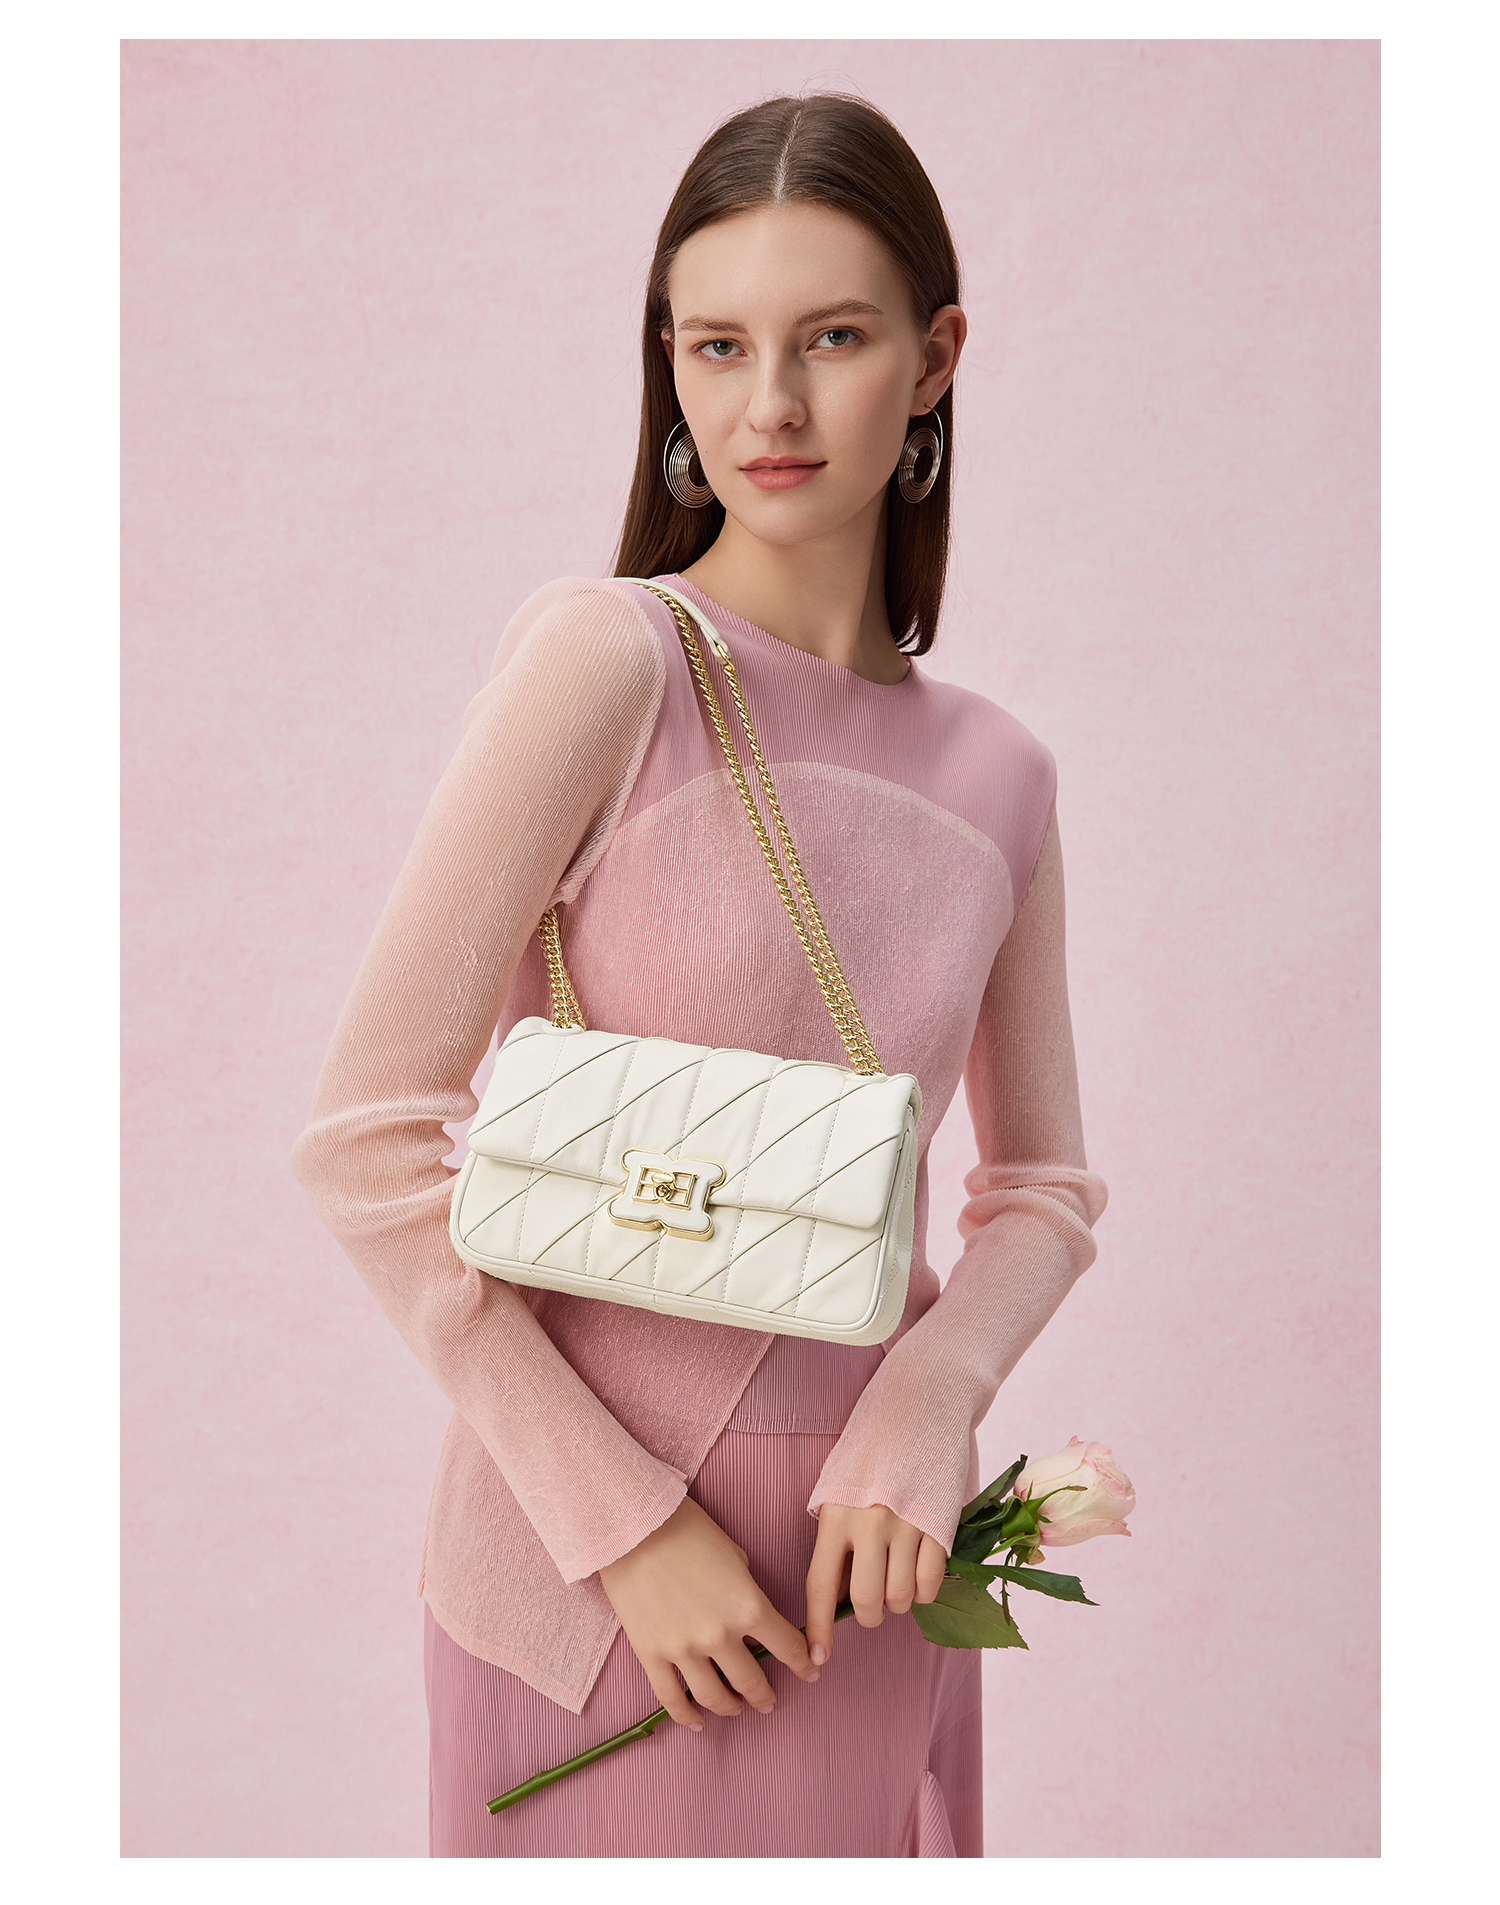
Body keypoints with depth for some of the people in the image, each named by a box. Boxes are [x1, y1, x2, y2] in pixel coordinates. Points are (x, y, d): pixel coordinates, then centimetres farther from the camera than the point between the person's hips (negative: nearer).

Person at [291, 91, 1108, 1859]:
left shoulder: (994, 776, 1)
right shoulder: (607, 657, -12)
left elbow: (1042, 1184, 11)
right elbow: (368, 1137, -14)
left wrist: (934, 1393, -9)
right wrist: (626, 1519, -14)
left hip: (860, 1563, 4)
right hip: (585, 1557, -4)